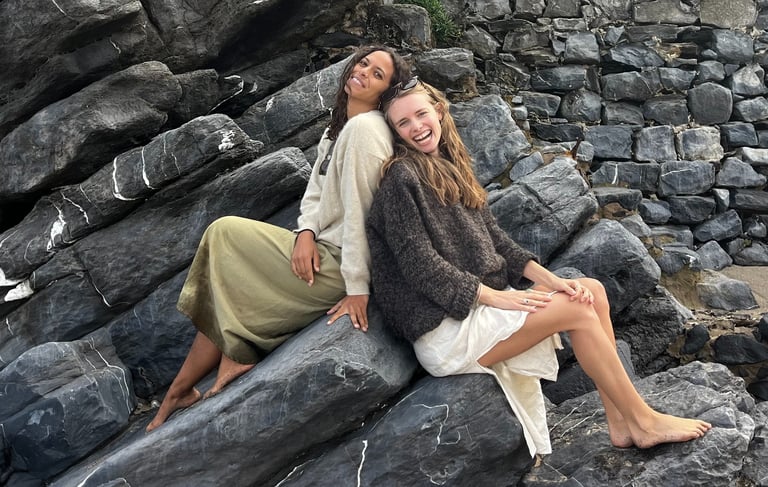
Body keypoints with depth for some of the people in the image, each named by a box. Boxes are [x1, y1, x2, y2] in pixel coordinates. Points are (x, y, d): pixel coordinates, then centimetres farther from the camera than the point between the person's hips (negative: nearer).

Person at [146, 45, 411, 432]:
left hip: (335, 266, -9)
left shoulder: (364, 128, -18)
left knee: (223, 234, -1)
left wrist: (357, 288, -22)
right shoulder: (338, 128, 14)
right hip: (318, 252, 9)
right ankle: (183, 388, 18)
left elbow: (358, 212, -22)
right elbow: (316, 193, 10)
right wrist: (306, 232, -10)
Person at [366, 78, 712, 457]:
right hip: (444, 329, -8)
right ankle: (644, 422, 1)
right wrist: (496, 297, -18)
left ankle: (620, 423, -2)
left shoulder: (450, 168, 14)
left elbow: (494, 239, 11)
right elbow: (419, 264, -16)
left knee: (592, 290, -3)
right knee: (578, 310, -15)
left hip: (481, 301, 8)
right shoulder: (402, 178, -10)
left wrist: (548, 279, -2)